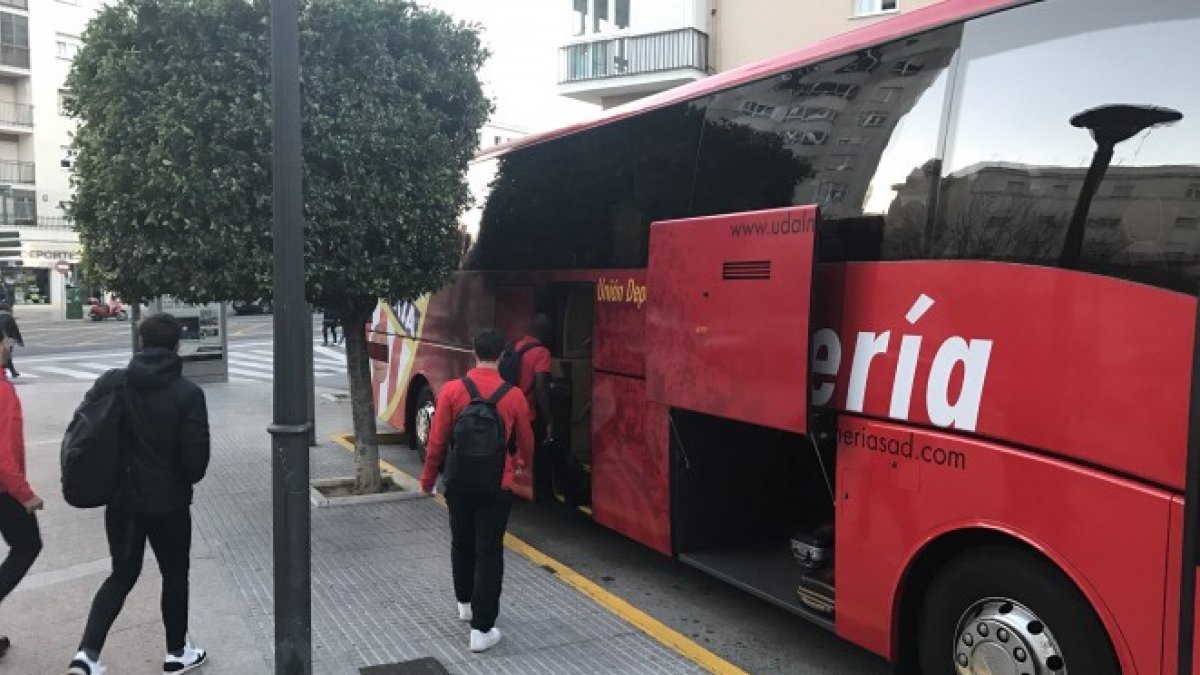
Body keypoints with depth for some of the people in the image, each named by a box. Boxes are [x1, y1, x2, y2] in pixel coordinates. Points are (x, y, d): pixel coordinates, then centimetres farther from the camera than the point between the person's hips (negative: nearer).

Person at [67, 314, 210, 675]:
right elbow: (196, 458, -15)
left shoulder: (110, 383, -5)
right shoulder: (188, 394, -15)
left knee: (122, 574, 18)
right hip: (168, 502, -3)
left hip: (120, 499, 3)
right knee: (175, 574, 15)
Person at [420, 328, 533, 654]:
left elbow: (437, 441, -5)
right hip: (496, 486, -2)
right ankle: (482, 629, 3)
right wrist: (520, 462, 27)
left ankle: (465, 603, 41)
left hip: (459, 483, 2)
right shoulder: (513, 396, -8)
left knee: (462, 544, 22)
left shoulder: (451, 390, -9)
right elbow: (526, 443, 5)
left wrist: (428, 479, 10)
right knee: (490, 553, 3)